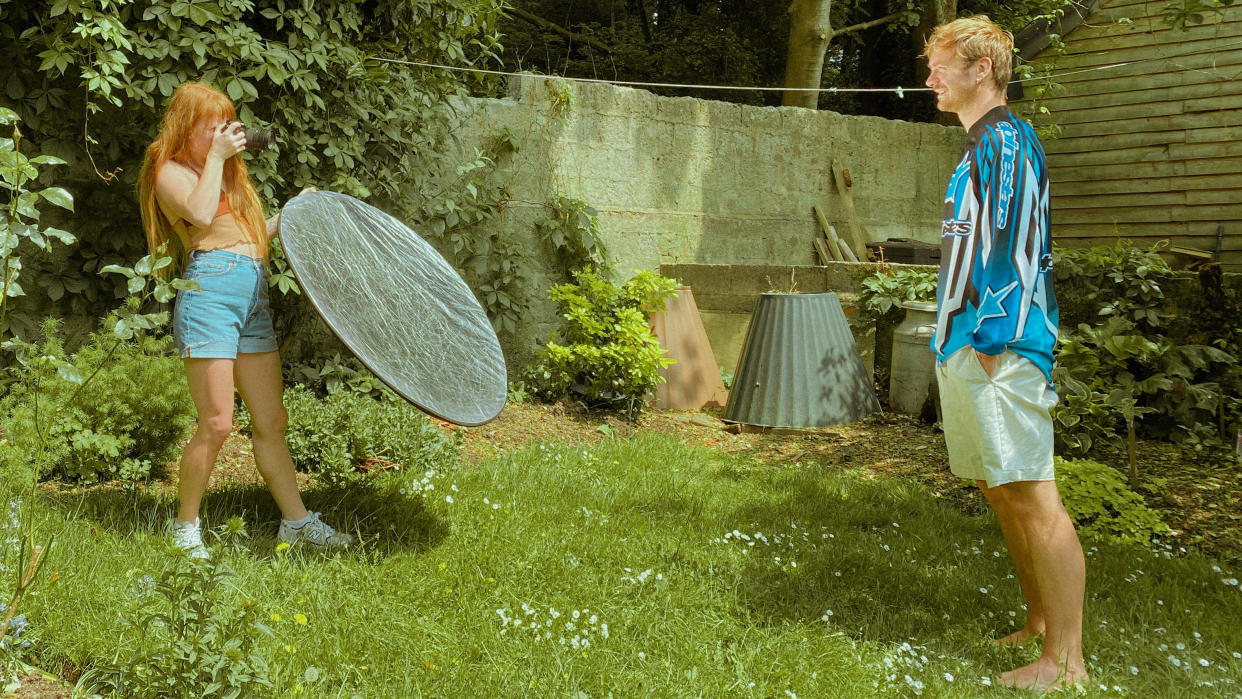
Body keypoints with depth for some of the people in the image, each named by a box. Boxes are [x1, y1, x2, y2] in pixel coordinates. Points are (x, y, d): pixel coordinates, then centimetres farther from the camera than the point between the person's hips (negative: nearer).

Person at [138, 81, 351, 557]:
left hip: (254, 297, 8)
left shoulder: (228, 172, 26)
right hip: (210, 292, -7)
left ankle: (296, 520, 15)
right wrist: (215, 157, -8)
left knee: (271, 421, 9)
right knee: (216, 423, -9)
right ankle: (185, 525, 8)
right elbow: (201, 215, -18)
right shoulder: (171, 172, 3)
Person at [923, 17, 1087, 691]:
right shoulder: (981, 147, 22)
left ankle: (1064, 662, -2)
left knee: (1032, 499, -8)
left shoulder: (1006, 140, -9)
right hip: (963, 346, 11)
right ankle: (1039, 625, 26)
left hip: (997, 351, -11)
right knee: (1002, 495, 15)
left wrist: (992, 340, -20)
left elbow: (1017, 248, -18)